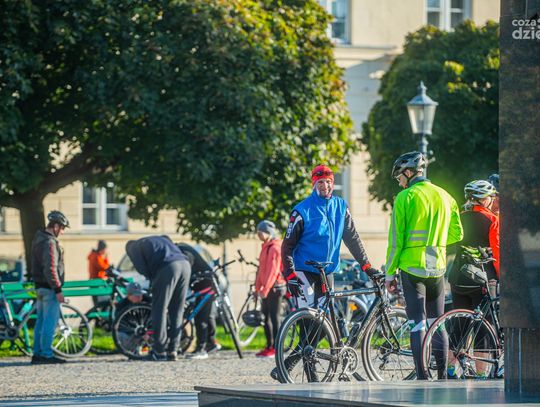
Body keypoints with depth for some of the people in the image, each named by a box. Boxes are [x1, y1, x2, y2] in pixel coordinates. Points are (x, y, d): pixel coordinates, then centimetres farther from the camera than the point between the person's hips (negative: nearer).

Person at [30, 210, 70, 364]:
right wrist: (58, 289, -20)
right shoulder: (50, 242, -17)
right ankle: (46, 354, -6)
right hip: (49, 288, -10)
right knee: (50, 321, -7)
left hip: (40, 286, 10)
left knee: (41, 321, 13)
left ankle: (37, 353, 16)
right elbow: (50, 268, -23)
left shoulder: (38, 239, 14)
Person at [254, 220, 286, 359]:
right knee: (266, 317, 12)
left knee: (274, 317, -7)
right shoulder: (266, 247, 15)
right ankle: (269, 346, 18)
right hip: (267, 288, 10)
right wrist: (258, 287, 17)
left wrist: (265, 290, -21)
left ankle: (276, 349, -5)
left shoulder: (274, 248, -15)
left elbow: (272, 270, -20)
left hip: (275, 287, -10)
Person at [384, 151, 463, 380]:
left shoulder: (405, 197, -8)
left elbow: (395, 240, -8)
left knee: (418, 326, -3)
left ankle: (421, 378, -6)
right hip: (437, 267, 5)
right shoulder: (445, 196, 7)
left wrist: (389, 273, -1)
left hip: (412, 267, -5)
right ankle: (443, 377, 12)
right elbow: (457, 234, 12)